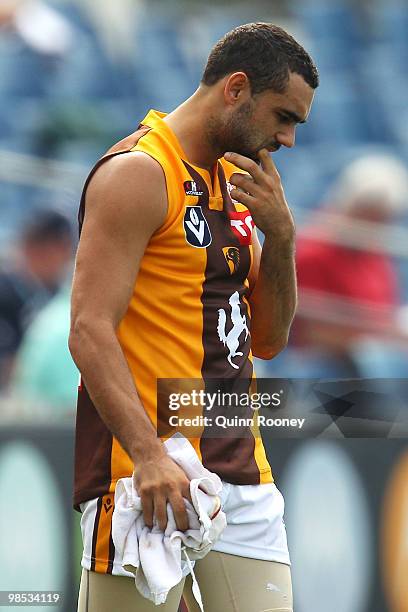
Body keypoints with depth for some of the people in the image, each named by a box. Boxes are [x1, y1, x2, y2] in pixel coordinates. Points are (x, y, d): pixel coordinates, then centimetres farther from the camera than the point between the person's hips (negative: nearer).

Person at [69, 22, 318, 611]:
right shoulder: (139, 174, -10)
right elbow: (90, 331, -18)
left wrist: (280, 234, 2)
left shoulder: (236, 182, 17)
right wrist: (148, 454, -29)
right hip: (153, 472, -8)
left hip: (241, 469, 8)